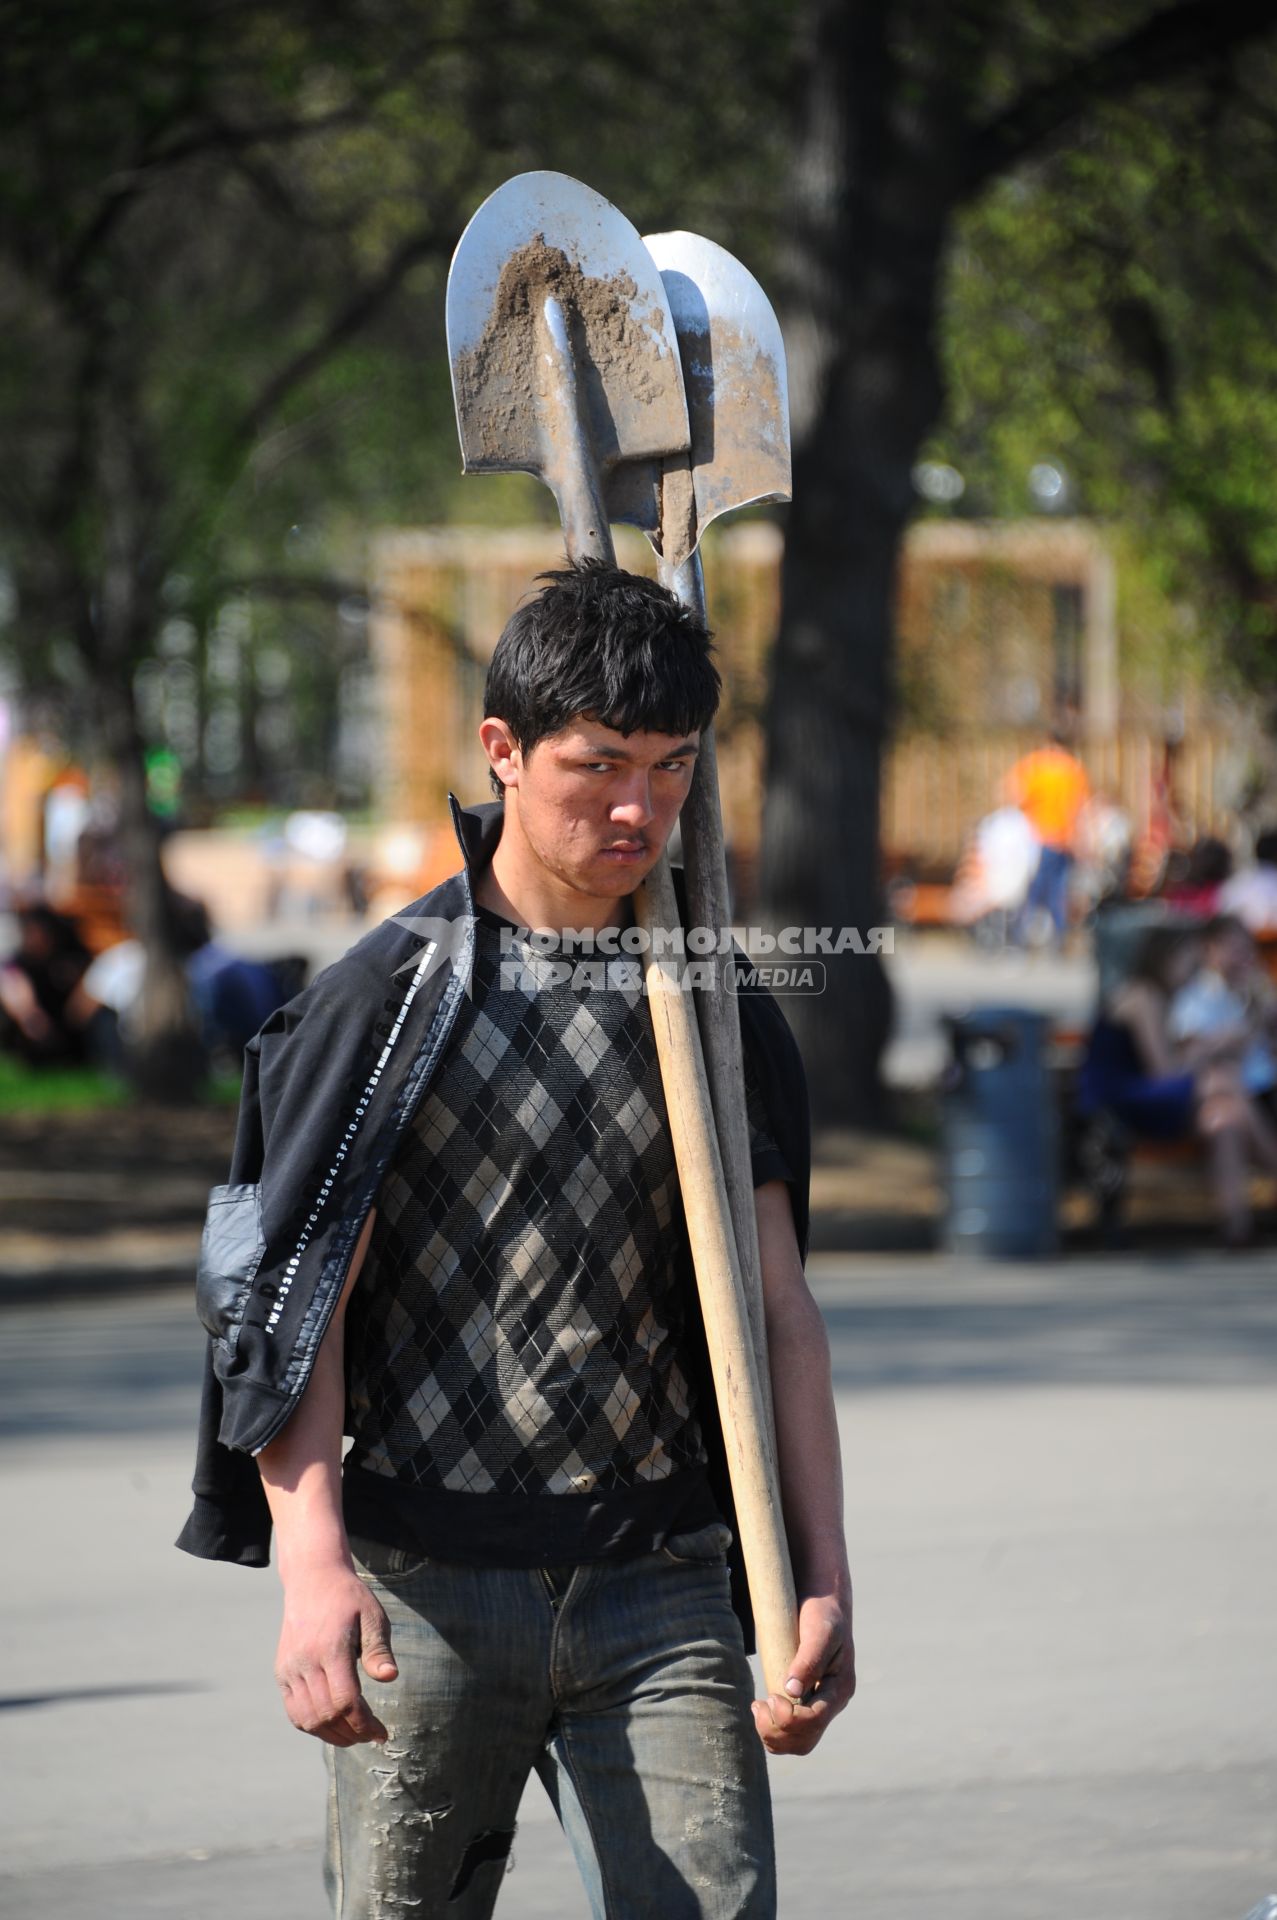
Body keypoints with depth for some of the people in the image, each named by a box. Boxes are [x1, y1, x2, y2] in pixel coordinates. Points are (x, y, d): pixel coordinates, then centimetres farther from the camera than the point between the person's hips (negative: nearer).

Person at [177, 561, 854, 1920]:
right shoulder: (394, 993, -1)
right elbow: (296, 1297, -5)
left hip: (658, 1586, 2)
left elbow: (775, 1304, 11)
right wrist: (313, 1564, -17)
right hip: (428, 1586, -2)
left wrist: (822, 1578, 2)